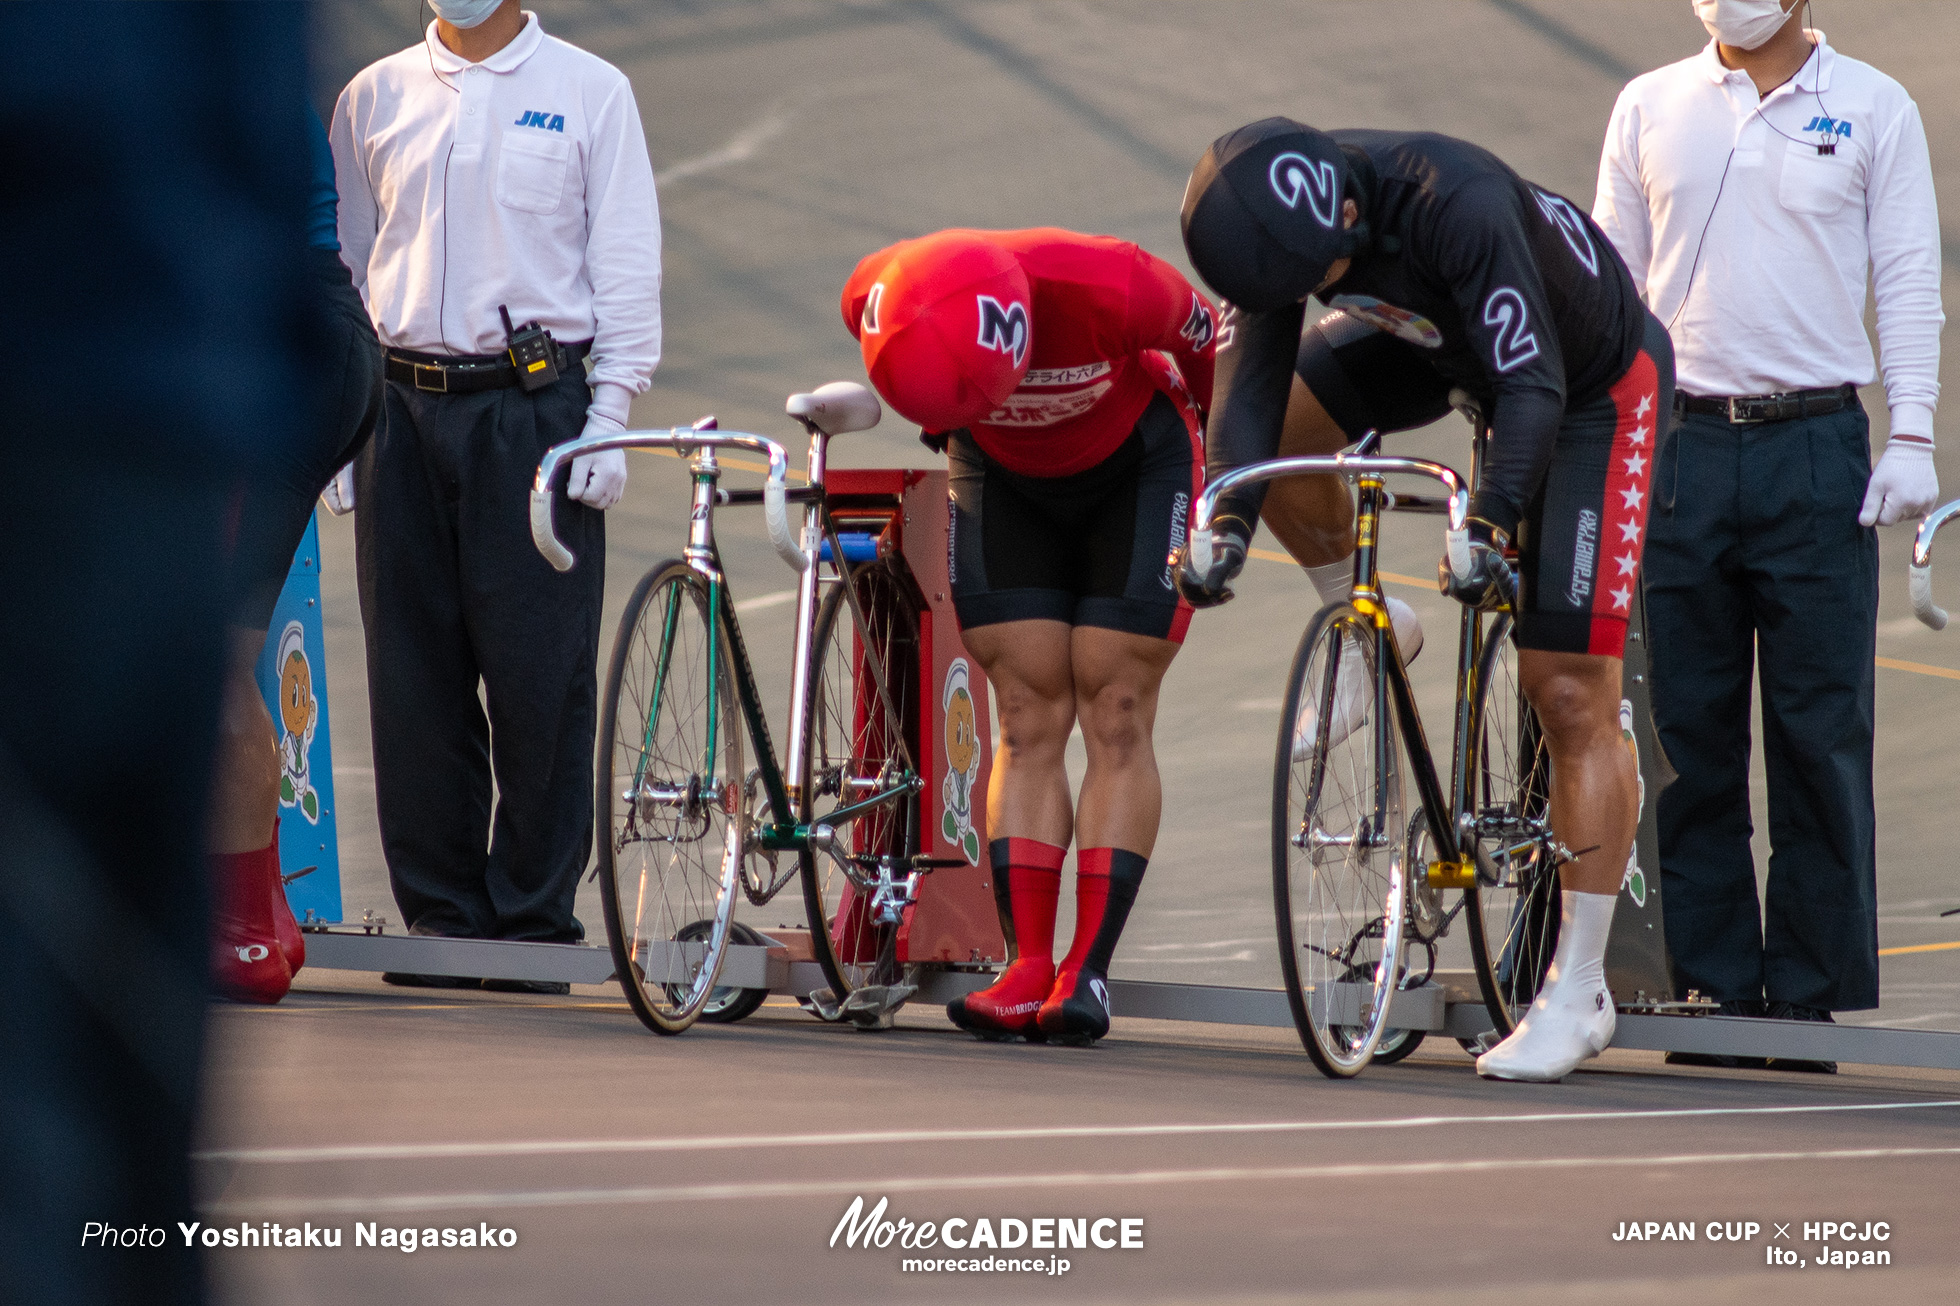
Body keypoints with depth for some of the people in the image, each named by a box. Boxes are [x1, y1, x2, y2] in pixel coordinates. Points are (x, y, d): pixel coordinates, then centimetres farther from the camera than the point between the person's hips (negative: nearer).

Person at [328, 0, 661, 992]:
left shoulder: (590, 92, 4)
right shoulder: (375, 98, 12)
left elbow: (627, 264, 3)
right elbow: (343, 264, 15)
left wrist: (609, 418, -5)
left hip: (534, 407, -3)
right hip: (403, 410, 3)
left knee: (540, 671, -5)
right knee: (415, 672, 2)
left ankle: (535, 918, 3)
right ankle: (441, 917, 9)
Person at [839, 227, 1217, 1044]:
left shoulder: (1105, 290, -38)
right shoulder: (877, 300, -27)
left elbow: (1198, 331, -15)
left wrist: (1225, 430, 1)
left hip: (1136, 466, -3)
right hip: (1007, 478, 3)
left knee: (1116, 717, -9)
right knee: (1030, 718, -4)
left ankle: (1089, 972, -11)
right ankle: (1029, 969, -7)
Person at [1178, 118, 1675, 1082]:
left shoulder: (1457, 204, -40)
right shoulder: (1284, 219, -21)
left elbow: (1533, 389, -40)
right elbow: (1251, 379, -19)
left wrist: (1488, 526, -51)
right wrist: (1224, 525, -32)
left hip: (1591, 379, -6)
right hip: (1445, 344, 6)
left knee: (1568, 694, -10)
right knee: (1275, 423, -16)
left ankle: (1580, 992, -3)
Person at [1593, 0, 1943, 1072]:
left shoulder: (1873, 109, 6)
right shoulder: (1649, 109, 11)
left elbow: (1907, 280, 4)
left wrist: (1910, 438, -5)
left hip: (1816, 451, -2)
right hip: (1679, 445, 2)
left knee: (1821, 731, -3)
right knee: (1690, 731, 2)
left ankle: (1809, 989, 3)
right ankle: (1713, 982, 8)